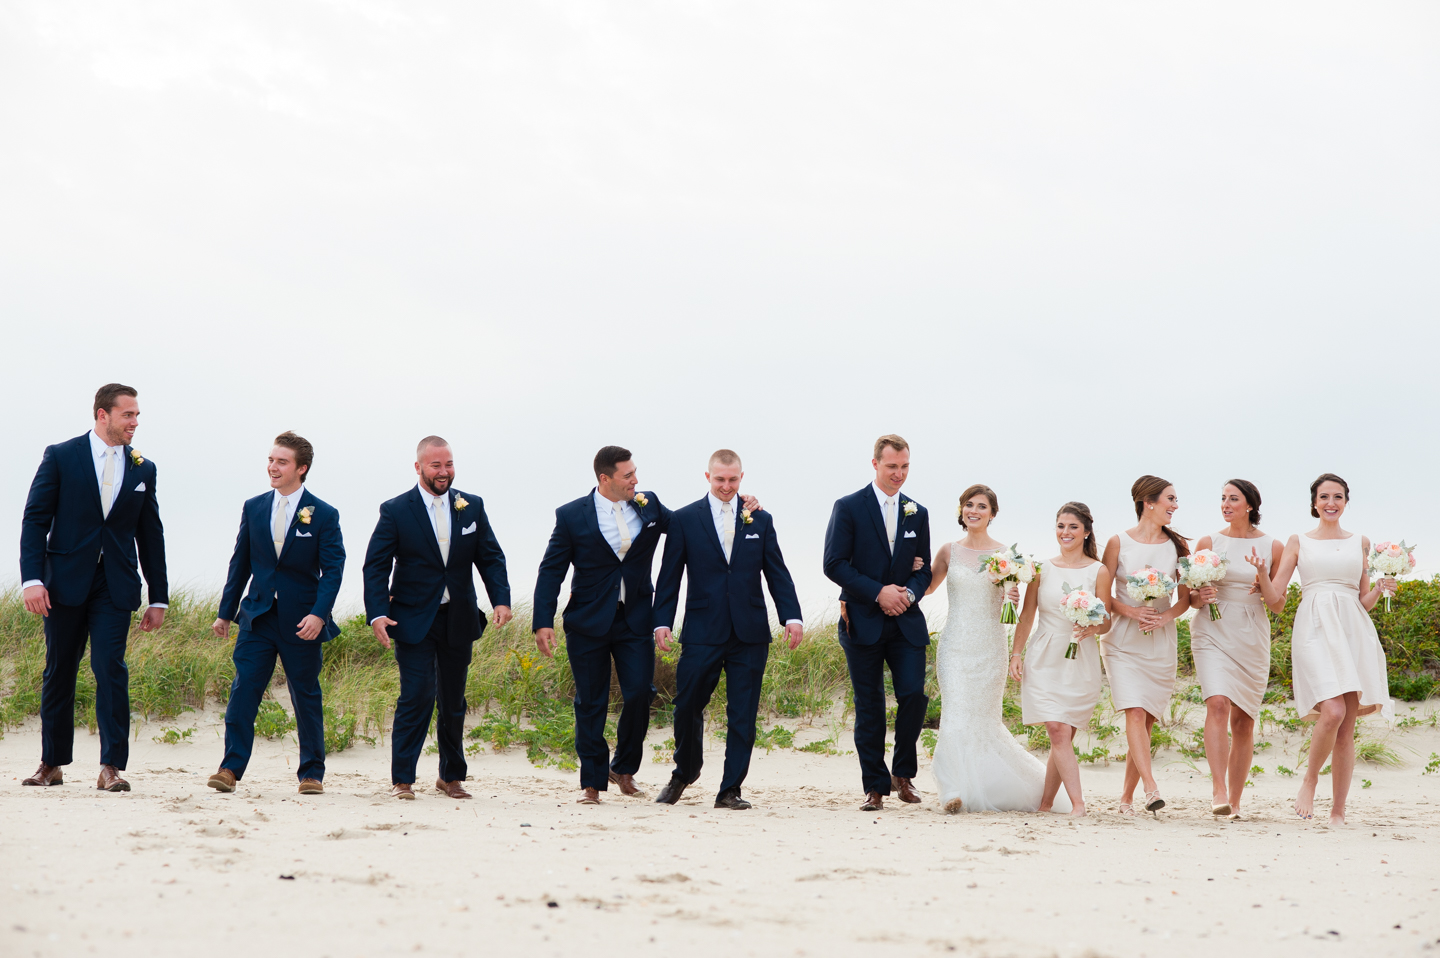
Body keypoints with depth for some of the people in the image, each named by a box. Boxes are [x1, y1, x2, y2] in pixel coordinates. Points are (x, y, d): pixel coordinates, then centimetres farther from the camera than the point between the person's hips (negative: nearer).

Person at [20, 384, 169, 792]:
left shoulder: (143, 469, 10)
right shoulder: (61, 457, 1)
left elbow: (150, 536, 13)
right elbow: (35, 520, -2)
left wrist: (159, 597, 12)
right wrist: (32, 578, -13)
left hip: (115, 586, 1)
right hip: (66, 582, -1)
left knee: (111, 669, -11)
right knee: (58, 674, 8)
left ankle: (111, 768, -8)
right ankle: (52, 764, 21)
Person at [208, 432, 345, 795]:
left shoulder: (324, 514, -4)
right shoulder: (253, 508, 7)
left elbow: (333, 569, -7)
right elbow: (240, 563, 13)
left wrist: (319, 614, -20)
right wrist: (225, 612, 12)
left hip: (302, 622, -2)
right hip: (258, 616, 3)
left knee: (306, 697, 6)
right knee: (243, 690, -6)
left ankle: (312, 773, 16)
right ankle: (231, 768, -3)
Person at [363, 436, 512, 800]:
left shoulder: (472, 506, 5)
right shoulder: (395, 510, -4)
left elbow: (491, 558, 7)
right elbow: (375, 566, -4)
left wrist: (501, 599, -8)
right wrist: (377, 614, -16)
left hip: (458, 620, 3)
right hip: (413, 620, -3)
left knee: (453, 702, 11)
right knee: (418, 696, -12)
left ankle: (451, 776, 26)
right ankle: (402, 780, -2)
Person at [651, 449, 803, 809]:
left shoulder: (760, 520, 10)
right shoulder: (684, 519, 5)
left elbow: (777, 573, 8)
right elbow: (669, 576, 5)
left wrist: (792, 617, -4)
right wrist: (662, 621, -3)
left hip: (749, 633, 1)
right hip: (702, 632, -1)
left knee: (743, 715, 1)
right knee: (688, 706, 2)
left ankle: (730, 790, 9)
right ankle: (684, 772, 28)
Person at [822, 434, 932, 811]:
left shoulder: (918, 513, 12)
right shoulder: (848, 507, -1)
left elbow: (924, 569, 13)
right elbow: (834, 564, -8)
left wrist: (909, 593, -9)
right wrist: (878, 592, -15)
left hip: (906, 623, 3)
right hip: (863, 623, -3)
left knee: (914, 695, -10)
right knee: (869, 707, 2)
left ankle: (903, 772, 13)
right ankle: (875, 787, 12)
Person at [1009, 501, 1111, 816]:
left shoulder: (1099, 572, 3)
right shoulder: (1041, 568, 7)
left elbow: (1106, 622, 3)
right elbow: (1027, 615, 11)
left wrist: (1092, 629, -18)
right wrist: (1016, 653, 4)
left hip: (1080, 661, 0)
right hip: (1044, 659, 0)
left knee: (1063, 736, 1)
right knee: (1058, 731, -12)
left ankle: (1045, 802, 13)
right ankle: (1077, 803, -12)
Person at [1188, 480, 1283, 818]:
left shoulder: (1272, 547, 5)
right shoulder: (1208, 543, 5)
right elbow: (1192, 598, 9)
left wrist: (1263, 584, -12)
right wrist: (1200, 597, -14)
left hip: (1252, 637, 1)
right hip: (1213, 632, -1)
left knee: (1243, 720, 3)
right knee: (1218, 703, -22)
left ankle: (1235, 800, 13)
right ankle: (1218, 791, -26)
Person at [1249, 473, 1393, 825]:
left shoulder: (1360, 543, 17)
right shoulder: (1299, 542, 11)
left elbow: (1365, 602, 17)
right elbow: (1274, 599, 6)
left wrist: (1380, 588, -2)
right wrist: (1260, 572, -12)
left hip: (1354, 631, 3)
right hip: (1315, 629, -3)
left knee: (1347, 727, -1)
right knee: (1332, 712, -23)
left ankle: (1338, 813, 5)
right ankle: (1309, 783, 1)